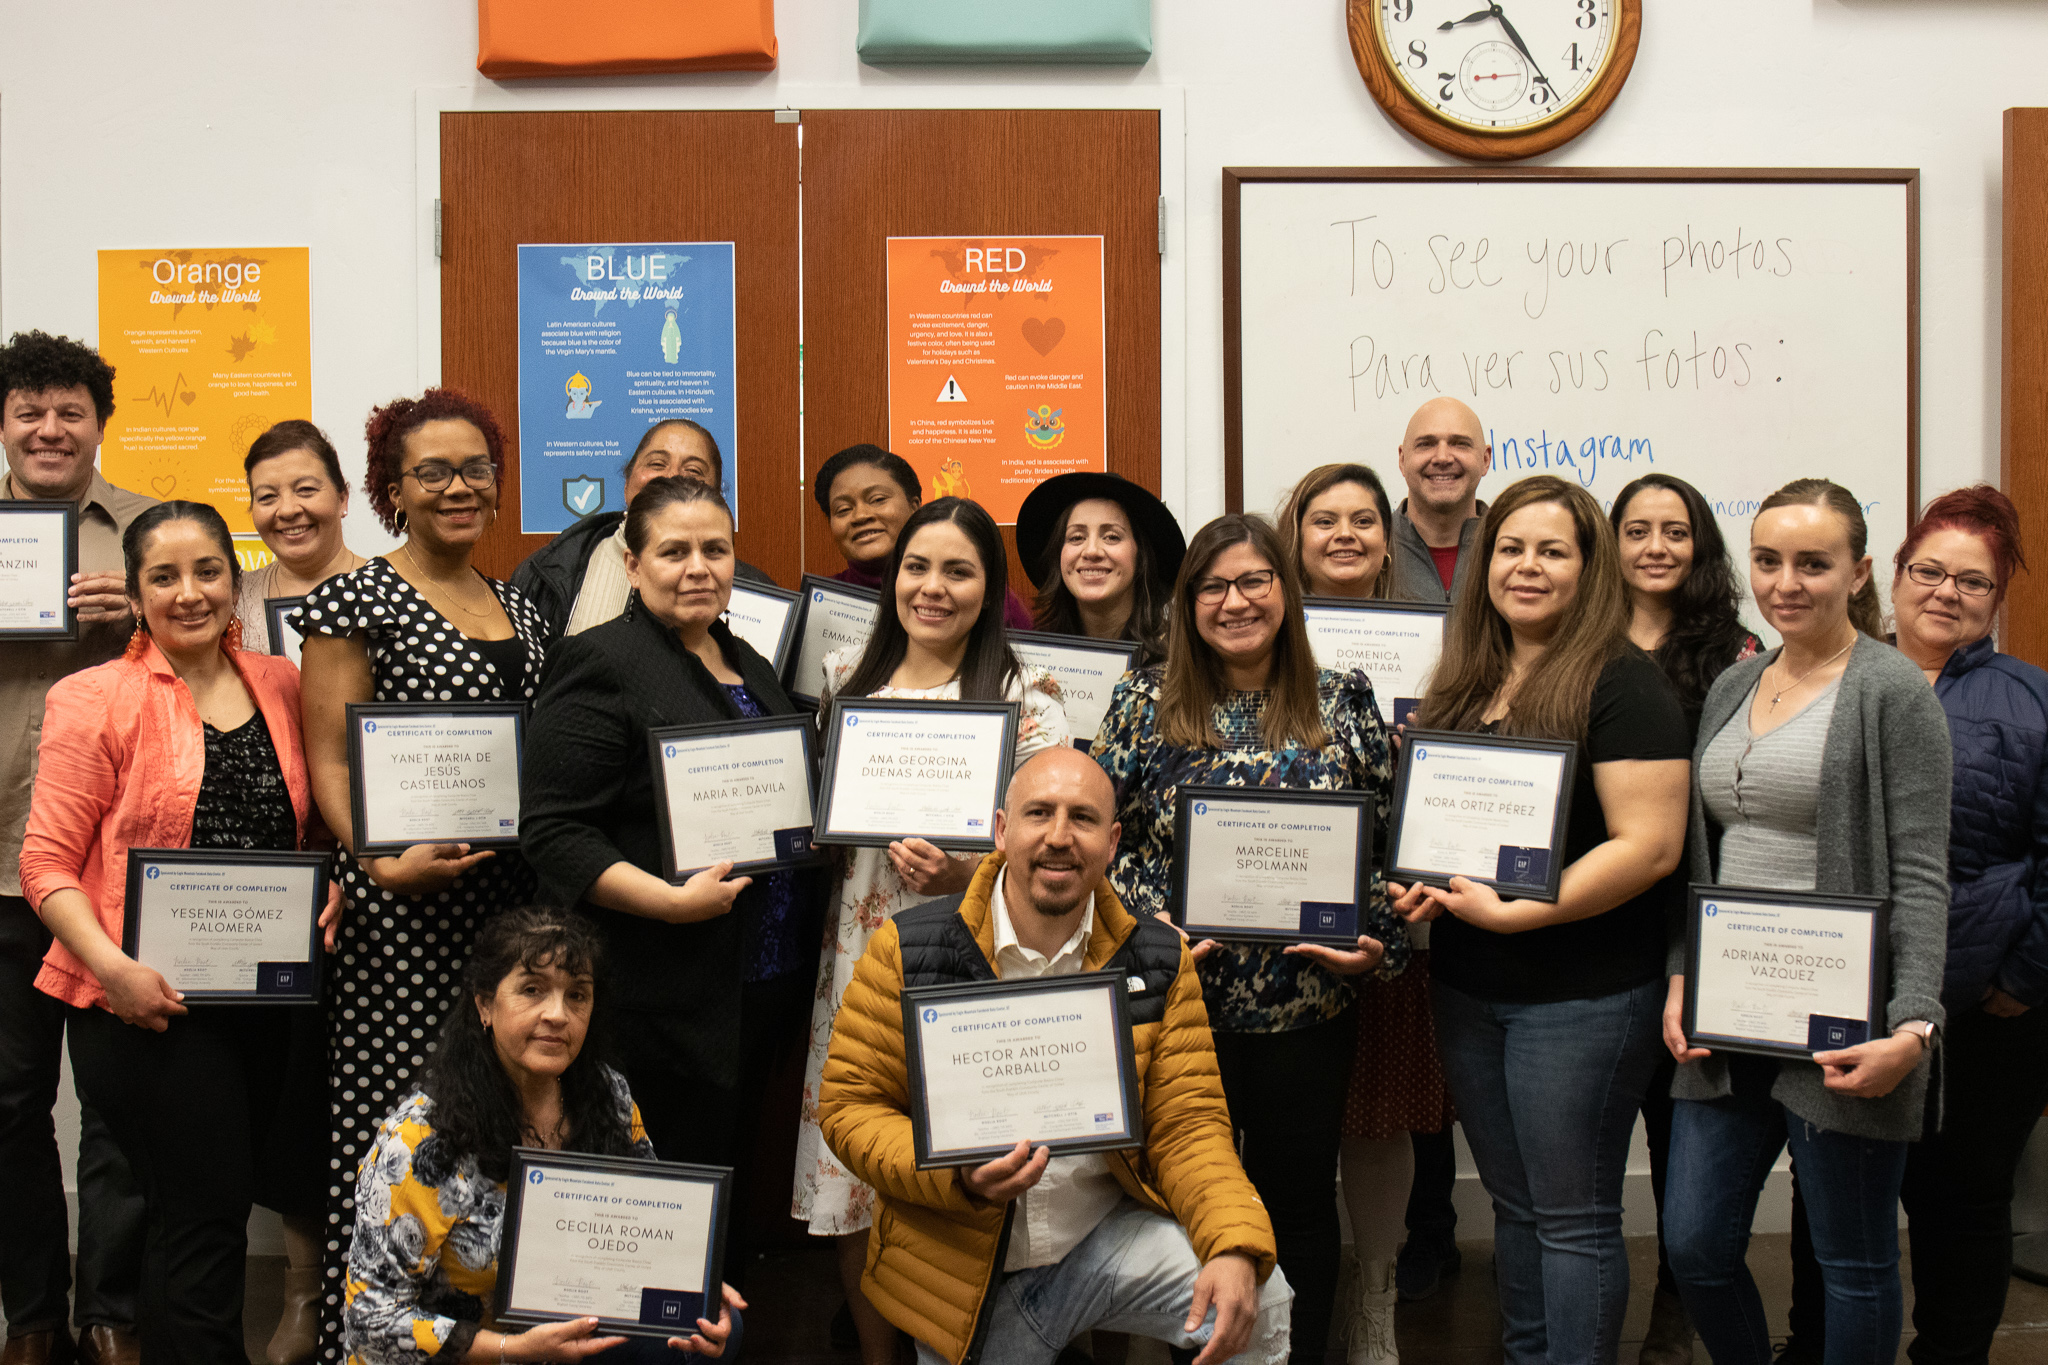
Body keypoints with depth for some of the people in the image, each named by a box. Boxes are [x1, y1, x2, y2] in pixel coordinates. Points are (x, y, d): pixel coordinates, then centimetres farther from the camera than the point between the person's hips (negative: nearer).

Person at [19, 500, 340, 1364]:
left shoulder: (280, 686, 9)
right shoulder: (96, 700, -5)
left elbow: (313, 829, 20)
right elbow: (46, 864, -7)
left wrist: (328, 890, 0)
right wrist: (112, 967, -20)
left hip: (264, 996, 5)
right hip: (148, 1004, -5)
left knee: (212, 1207, 14)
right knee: (205, 1219, -5)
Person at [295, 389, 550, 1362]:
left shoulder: (520, 611, 16)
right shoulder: (358, 600, -3)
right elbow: (328, 760, -7)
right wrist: (382, 862, -20)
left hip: (509, 898, 6)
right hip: (404, 906, -6)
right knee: (389, 1128, -5)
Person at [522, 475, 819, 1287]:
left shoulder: (751, 668, 16)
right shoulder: (600, 665, -9)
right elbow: (553, 832, -15)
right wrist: (671, 901, -24)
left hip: (763, 990, 8)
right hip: (666, 999, -8)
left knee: (736, 1188, 16)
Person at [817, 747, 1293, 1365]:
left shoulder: (1161, 961, -2)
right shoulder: (905, 951, -9)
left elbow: (1187, 1126, -3)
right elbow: (849, 1105, -7)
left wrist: (1237, 1247, -22)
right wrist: (959, 1175, -26)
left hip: (1108, 1237, 1)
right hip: (966, 1273, -1)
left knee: (1257, 1305, -20)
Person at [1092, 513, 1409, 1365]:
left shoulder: (1343, 701, 3)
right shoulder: (1146, 702, 1)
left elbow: (1387, 839, 6)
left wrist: (1374, 944, -6)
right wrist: (1150, 927, -11)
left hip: (1309, 1005, 1)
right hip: (1180, 999, 0)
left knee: (1299, 1200, 12)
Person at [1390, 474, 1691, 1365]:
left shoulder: (1621, 685, -11)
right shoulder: (1464, 683, 11)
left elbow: (1650, 846, -18)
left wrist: (1510, 912, -21)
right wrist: (1413, 881, -1)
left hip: (1580, 997, -7)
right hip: (1466, 988, 7)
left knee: (1572, 1218, 1)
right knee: (1512, 1205, 16)